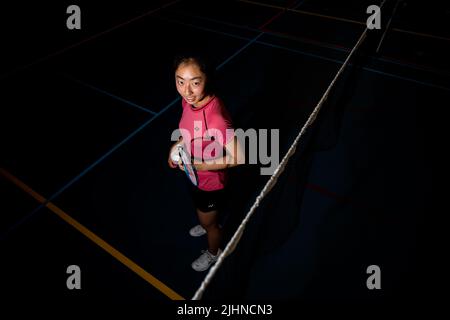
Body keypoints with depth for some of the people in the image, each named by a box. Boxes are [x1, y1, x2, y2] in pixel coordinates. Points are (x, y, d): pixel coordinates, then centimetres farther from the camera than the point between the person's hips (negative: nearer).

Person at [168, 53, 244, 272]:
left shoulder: (215, 118, -41)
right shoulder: (189, 101, -16)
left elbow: (237, 158, -33)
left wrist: (198, 165, -29)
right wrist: (177, 145, -5)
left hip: (209, 181, -7)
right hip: (195, 176, 7)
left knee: (208, 222, 22)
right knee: (203, 214, 36)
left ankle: (213, 253, 55)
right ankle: (209, 225, 70)